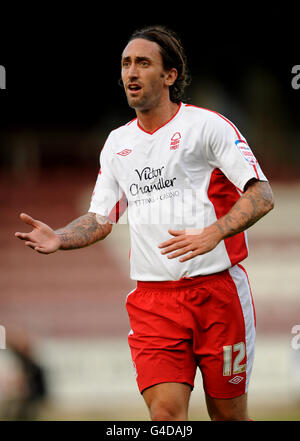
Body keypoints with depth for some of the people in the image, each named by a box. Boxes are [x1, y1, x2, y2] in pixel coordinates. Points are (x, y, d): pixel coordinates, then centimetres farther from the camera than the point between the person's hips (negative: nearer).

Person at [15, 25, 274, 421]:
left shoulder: (207, 125, -3)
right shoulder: (117, 143, 14)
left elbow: (262, 195, -9)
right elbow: (101, 218, 19)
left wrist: (211, 234, -25)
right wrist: (58, 239, -1)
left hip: (217, 288, -3)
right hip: (152, 299, 3)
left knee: (228, 414, 2)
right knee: (165, 413, -11)